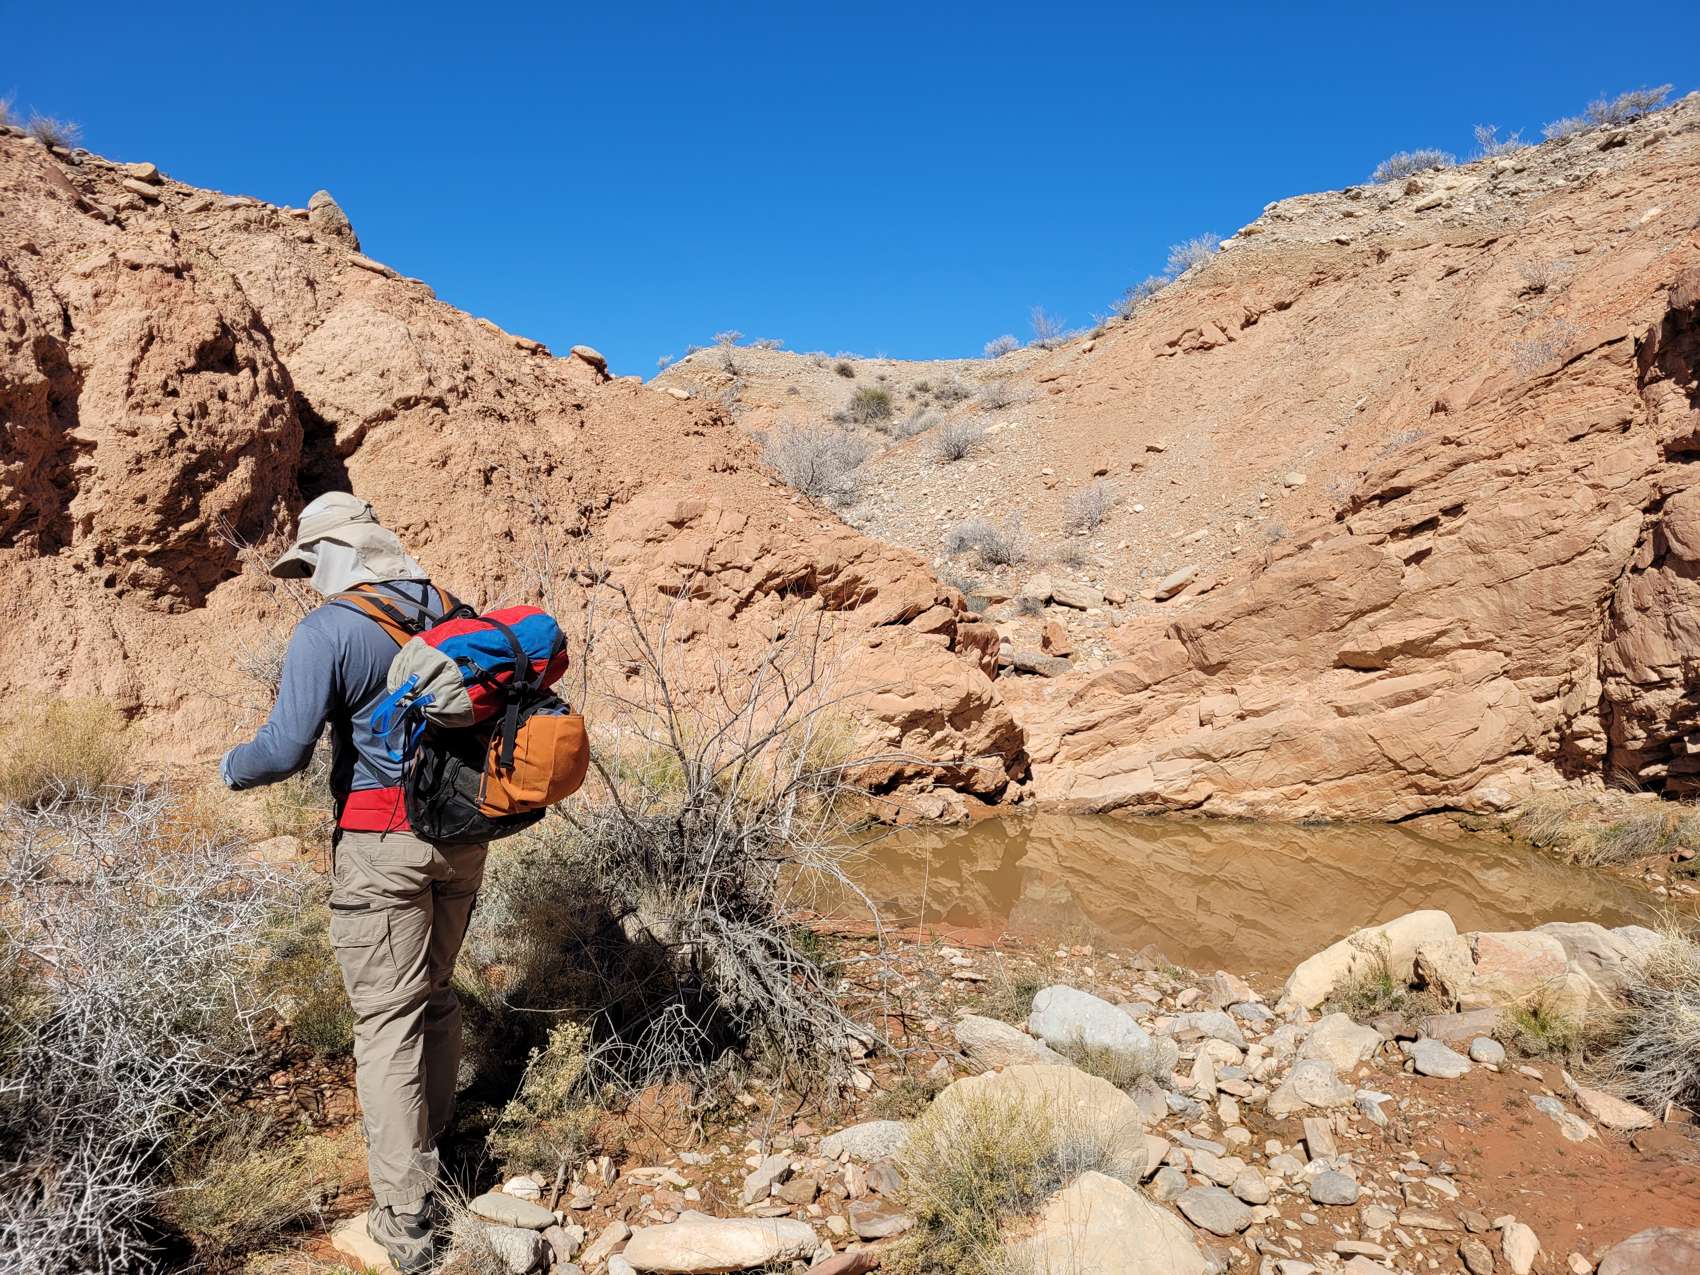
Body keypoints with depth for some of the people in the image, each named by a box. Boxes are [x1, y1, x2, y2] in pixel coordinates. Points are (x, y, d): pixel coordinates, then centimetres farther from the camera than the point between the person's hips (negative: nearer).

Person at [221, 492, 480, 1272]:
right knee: (436, 996, 21)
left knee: (387, 1021, 2)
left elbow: (286, 749, -17)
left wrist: (231, 768, 4)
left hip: (382, 846, -6)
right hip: (459, 831, 6)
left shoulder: (327, 632, -13)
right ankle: (432, 1146, 37)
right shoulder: (449, 612, 6)